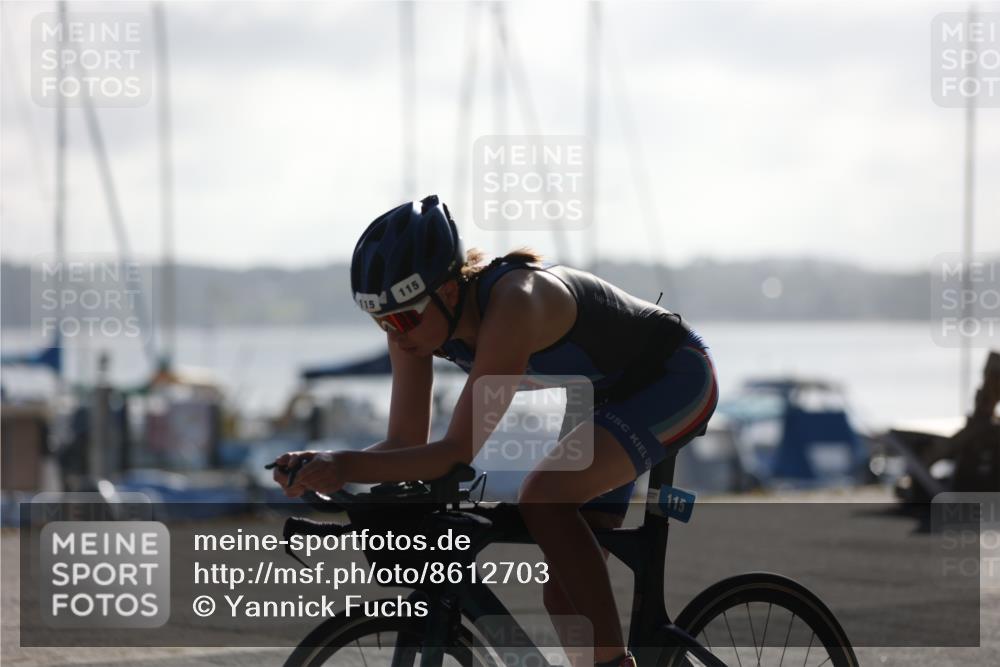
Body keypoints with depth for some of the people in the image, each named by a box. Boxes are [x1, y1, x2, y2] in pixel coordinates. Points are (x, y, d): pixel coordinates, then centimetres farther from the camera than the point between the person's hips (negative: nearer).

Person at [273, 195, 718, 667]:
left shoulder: (512, 303, -38)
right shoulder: (414, 320, -15)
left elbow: (458, 453, -40)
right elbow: (405, 445, -12)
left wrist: (347, 466, -49)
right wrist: (322, 464, -31)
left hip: (676, 377, -8)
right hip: (602, 397, 8)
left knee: (543, 496, -29)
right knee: (565, 593, 2)